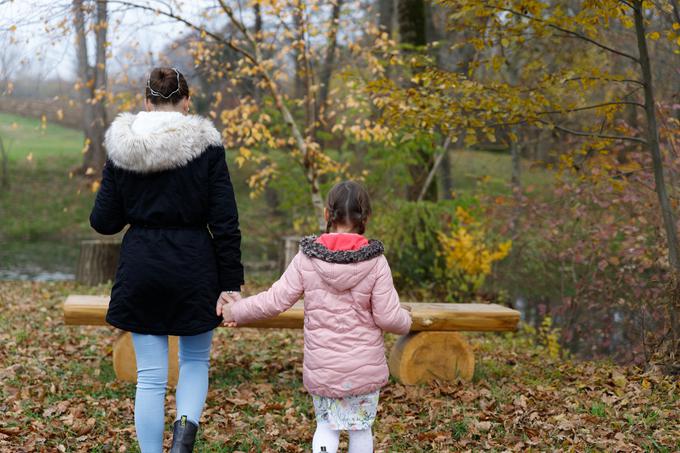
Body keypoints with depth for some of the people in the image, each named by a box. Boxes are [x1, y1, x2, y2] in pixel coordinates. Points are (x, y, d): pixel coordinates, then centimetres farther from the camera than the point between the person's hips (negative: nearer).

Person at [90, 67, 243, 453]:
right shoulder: (205, 145, -5)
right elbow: (225, 223, -7)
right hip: (194, 265, -1)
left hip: (141, 266, 1)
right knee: (196, 360, 17)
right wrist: (231, 285, -3)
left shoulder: (122, 148, 0)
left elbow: (103, 222, 3)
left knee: (150, 375, 9)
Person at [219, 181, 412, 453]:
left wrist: (237, 312, 7)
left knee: (327, 425, 16)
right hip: (365, 368, -1)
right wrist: (406, 321, 13)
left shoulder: (306, 259, -7)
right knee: (360, 426, 15)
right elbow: (388, 316, -10)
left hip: (321, 367, 1)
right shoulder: (376, 263, -10)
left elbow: (276, 300, -6)